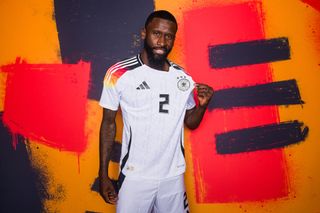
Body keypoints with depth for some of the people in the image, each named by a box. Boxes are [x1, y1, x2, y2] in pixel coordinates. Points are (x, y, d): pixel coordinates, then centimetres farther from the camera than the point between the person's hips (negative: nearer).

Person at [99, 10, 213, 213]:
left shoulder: (183, 78, -2)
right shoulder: (119, 74, -12)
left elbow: (191, 122, 8)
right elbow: (108, 123, -4)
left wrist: (202, 104, -12)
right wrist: (103, 174, -3)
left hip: (173, 175, 3)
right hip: (135, 176, -3)